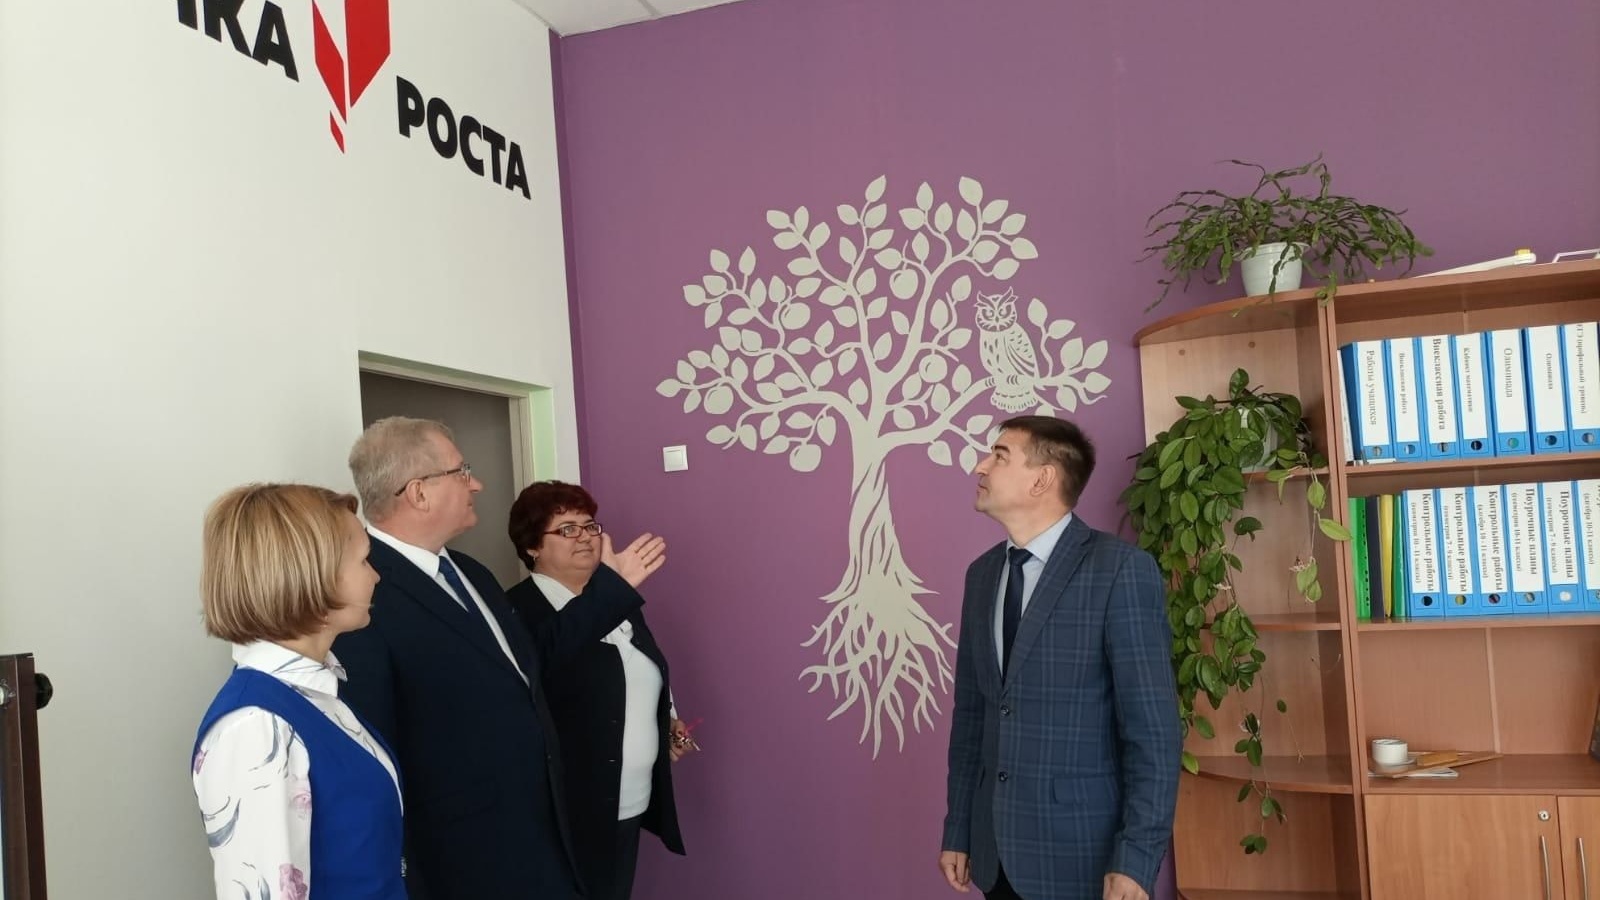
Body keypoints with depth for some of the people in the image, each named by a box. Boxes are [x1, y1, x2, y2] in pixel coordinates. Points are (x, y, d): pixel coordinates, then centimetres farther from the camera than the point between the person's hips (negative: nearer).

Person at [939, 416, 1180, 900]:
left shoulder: (1121, 569, -12)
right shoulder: (982, 574, 6)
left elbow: (1153, 729, -14)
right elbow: (971, 710, 9)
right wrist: (958, 830, 9)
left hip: (1083, 852, -5)